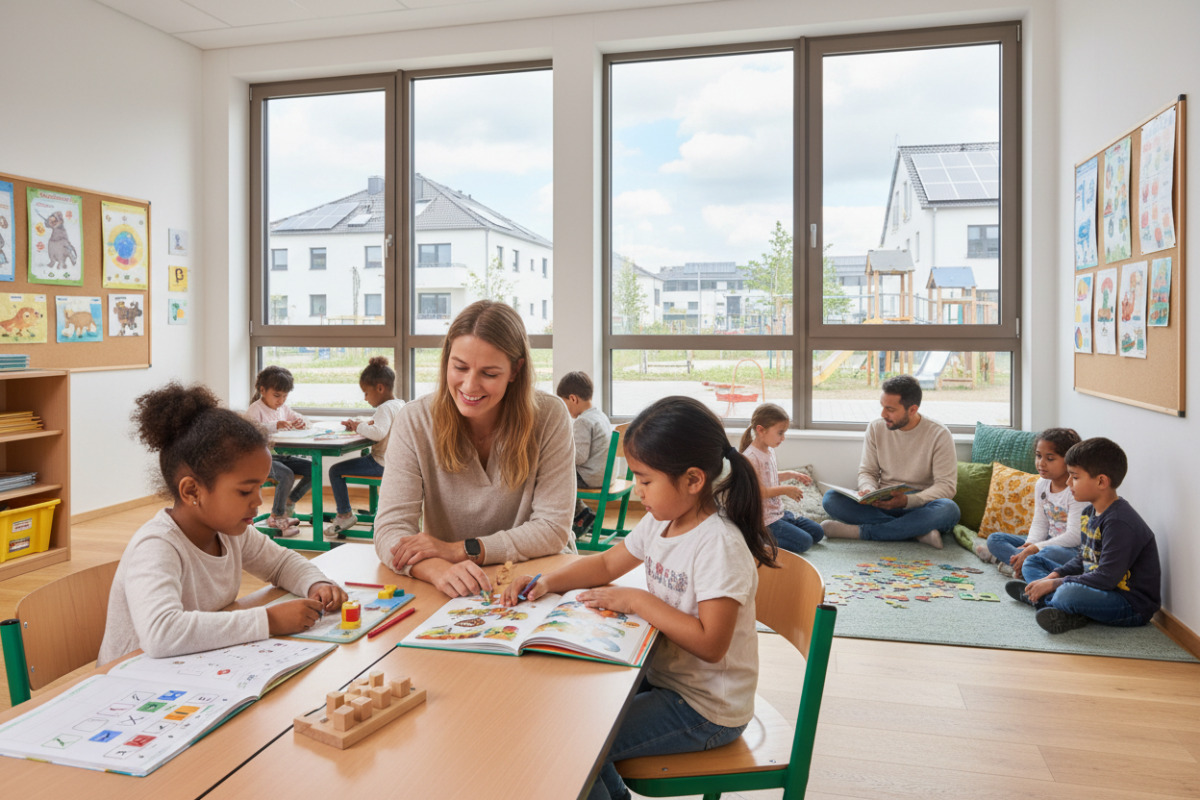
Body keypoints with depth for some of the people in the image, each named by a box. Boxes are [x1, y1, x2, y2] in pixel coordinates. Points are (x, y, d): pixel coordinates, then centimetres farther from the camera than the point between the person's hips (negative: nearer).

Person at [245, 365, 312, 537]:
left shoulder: (283, 408, 14)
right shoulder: (255, 409, -9)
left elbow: (297, 418, 23)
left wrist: (302, 422, -4)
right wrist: (276, 425, -40)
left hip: (280, 455, 8)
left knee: (313, 469, -7)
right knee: (287, 475, -33)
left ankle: (288, 503, 9)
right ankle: (276, 516, -12)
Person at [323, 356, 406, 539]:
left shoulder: (385, 408, -19)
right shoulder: (400, 404, 11)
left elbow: (378, 432, -36)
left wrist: (360, 427, -19)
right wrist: (358, 424, 8)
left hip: (381, 463, -11)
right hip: (393, 461, 11)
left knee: (336, 471, -6)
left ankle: (345, 514, 3)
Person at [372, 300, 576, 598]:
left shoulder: (549, 417, -11)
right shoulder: (414, 422, -9)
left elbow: (553, 528, -11)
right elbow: (390, 528, -14)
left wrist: (460, 549, -20)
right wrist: (437, 569, -35)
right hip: (447, 594, 1)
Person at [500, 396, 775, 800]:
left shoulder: (719, 544, -26)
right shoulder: (660, 522, 1)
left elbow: (710, 644, -29)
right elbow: (606, 564, 12)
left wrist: (637, 601, -24)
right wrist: (547, 581, -4)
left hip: (706, 710, -9)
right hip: (664, 673, 9)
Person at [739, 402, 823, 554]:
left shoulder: (769, 451, 9)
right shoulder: (750, 457, -22)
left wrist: (791, 475, 13)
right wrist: (785, 490, -22)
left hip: (778, 512, 10)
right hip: (764, 520, -10)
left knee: (817, 533, 12)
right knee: (804, 542, -17)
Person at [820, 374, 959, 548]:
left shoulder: (939, 434, -8)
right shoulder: (876, 427, 2)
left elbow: (946, 486, -10)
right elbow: (867, 472, 8)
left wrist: (907, 500, -26)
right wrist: (869, 491, -17)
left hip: (919, 506, -2)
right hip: (882, 504, 3)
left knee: (949, 510, -37)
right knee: (831, 498, -23)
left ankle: (859, 531, -30)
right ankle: (918, 531, -28)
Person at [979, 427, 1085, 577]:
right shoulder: (1041, 484, 7)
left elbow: (1074, 536, -23)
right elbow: (1039, 523, 9)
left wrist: (1034, 549, -26)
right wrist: (1030, 544, -13)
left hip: (1072, 548, -8)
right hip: (1049, 541, 8)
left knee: (1050, 553, -42)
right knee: (994, 539, -2)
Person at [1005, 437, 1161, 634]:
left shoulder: (1120, 523, -24)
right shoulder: (1091, 511, 7)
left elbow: (1107, 577, -28)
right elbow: (1084, 559, 16)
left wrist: (1054, 584, -22)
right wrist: (1054, 575, -1)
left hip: (1133, 606, -10)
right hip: (1095, 586, 10)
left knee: (1069, 594, -39)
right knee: (1031, 564, 12)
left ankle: (1038, 598, -7)